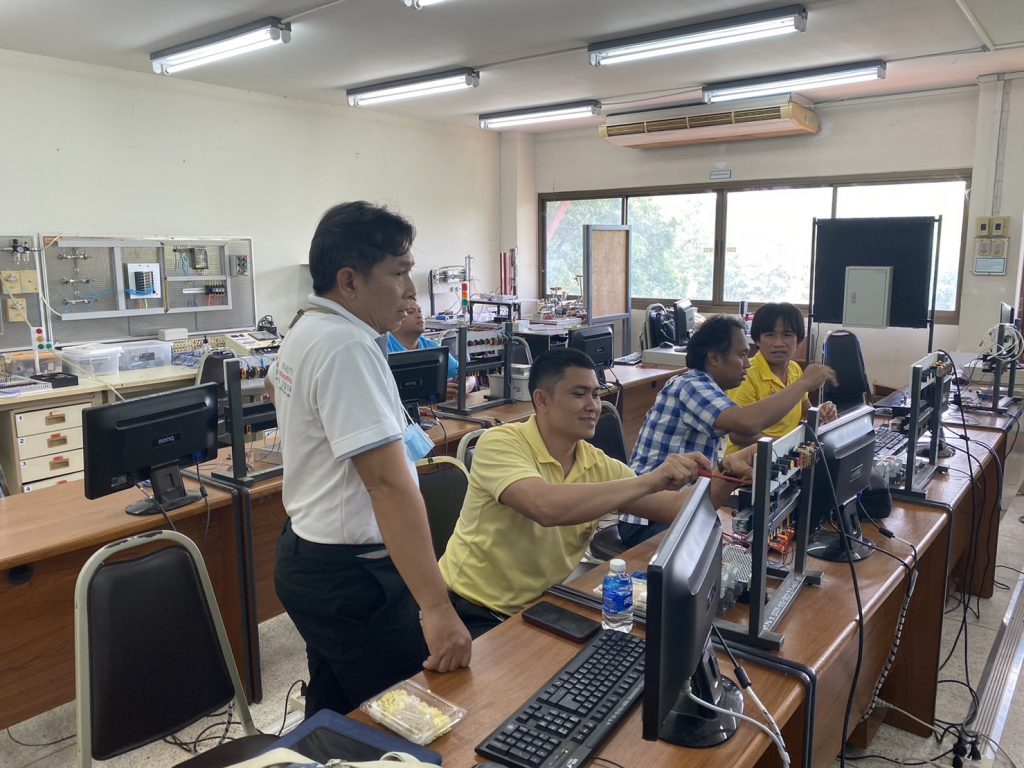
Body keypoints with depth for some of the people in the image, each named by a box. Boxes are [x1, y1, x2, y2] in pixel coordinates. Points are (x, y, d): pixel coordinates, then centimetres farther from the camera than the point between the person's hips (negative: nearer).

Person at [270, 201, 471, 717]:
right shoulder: (347, 346, -23)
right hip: (353, 577, -10)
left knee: (332, 716, 23)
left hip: (306, 555, 10)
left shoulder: (304, 330, 8)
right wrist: (437, 608, -30)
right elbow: (388, 481, -30)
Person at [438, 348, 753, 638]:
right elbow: (546, 507, -37)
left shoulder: (599, 466, 1)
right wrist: (650, 480, -33)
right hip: (474, 615, -6)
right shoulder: (500, 443, -18)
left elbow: (676, 506, 0)